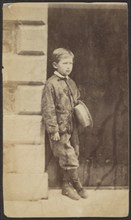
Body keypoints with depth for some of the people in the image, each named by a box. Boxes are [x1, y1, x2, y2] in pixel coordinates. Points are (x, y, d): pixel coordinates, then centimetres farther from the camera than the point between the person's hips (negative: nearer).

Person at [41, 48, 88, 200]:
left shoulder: (71, 83, 10)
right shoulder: (51, 84, -12)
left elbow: (77, 102, 22)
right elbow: (48, 109, -14)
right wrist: (53, 130, -16)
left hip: (72, 127, 7)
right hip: (60, 130, -7)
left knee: (71, 158, 13)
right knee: (70, 159, -3)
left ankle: (67, 185, 27)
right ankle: (77, 185, 17)